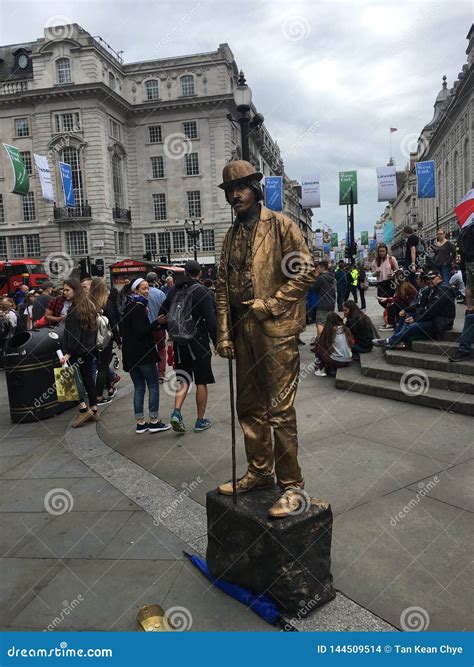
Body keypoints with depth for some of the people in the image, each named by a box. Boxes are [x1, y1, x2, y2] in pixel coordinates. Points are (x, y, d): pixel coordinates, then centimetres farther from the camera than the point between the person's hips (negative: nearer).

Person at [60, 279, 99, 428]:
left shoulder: (74, 309, -16)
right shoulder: (88, 305, 10)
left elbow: (73, 334, -21)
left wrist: (68, 353, -20)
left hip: (78, 351, -9)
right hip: (89, 349, 9)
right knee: (88, 377, 13)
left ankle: (83, 408, -2)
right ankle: (93, 409, 18)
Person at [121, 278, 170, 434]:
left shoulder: (129, 307, 15)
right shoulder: (139, 307, -13)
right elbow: (141, 332, -20)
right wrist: (156, 322, -21)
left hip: (130, 355, 9)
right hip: (143, 353, -9)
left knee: (139, 387, 10)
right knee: (153, 385, 0)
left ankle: (140, 423, 12)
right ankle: (154, 421, 1)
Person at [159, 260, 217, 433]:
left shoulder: (174, 290, 6)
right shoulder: (202, 292, -10)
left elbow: (162, 315, 10)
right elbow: (211, 320, -16)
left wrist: (172, 335, 18)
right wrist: (216, 342, -8)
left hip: (179, 342, 5)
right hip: (198, 342, -4)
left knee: (184, 379, 14)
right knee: (201, 381, 6)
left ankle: (176, 412, -4)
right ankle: (200, 420, 12)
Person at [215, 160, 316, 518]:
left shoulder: (280, 225, -3)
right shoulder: (232, 234, 16)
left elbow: (306, 270, -10)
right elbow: (223, 287, 15)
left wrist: (270, 304, -14)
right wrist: (224, 333, 8)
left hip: (276, 329, -7)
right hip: (243, 330, 7)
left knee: (280, 410, -4)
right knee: (249, 407, 15)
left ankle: (292, 486, 9)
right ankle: (260, 472, 31)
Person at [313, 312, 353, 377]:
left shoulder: (330, 330, -8)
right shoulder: (345, 329, 5)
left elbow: (319, 342, 2)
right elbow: (352, 342, 16)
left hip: (336, 362, -6)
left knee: (317, 345, 8)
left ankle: (321, 369, 10)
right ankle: (332, 369, 18)